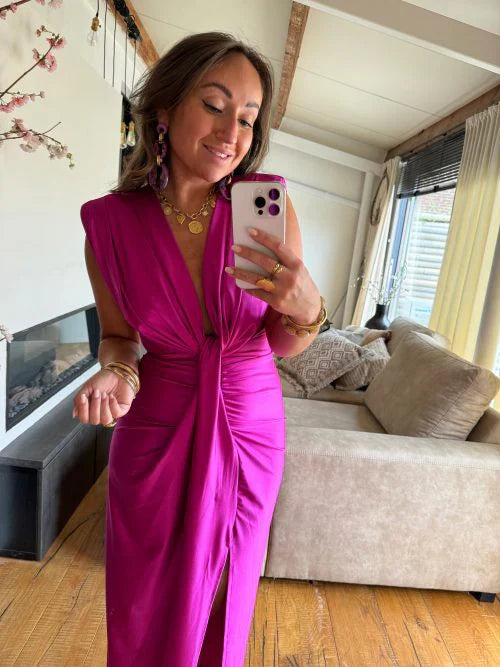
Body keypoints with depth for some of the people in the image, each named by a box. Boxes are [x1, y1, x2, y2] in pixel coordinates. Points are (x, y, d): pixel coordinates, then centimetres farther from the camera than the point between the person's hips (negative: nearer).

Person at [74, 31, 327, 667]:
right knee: (145, 615, 19)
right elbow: (117, 333, 4)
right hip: (156, 431, 0)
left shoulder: (267, 207, -11)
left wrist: (305, 309, -28)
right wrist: (116, 371, -19)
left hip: (249, 425, 1)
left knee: (225, 600, 22)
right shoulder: (111, 223, -11)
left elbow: (286, 344, -6)